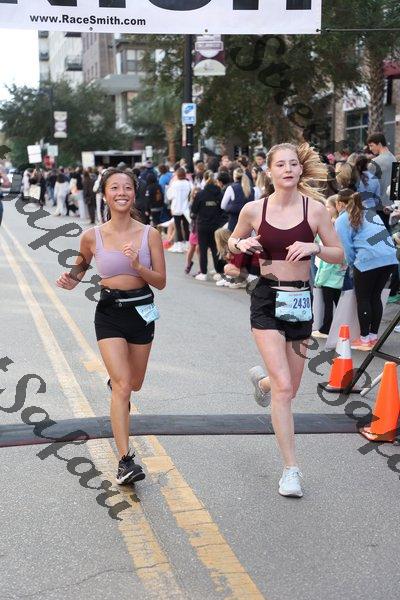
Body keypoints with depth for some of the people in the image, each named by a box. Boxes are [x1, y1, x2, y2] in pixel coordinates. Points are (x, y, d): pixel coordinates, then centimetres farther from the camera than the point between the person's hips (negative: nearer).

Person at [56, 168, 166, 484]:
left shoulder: (150, 234, -7)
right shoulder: (92, 236, -6)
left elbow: (161, 282, -6)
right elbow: (82, 263, 15)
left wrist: (138, 266, -23)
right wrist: (72, 279, -5)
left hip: (142, 310, 2)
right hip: (109, 313, -2)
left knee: (134, 384, 19)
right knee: (122, 386, -14)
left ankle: (116, 383, 58)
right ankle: (125, 461, -10)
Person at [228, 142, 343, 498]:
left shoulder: (314, 208, -4)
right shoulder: (254, 209, -3)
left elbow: (339, 255, 2)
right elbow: (233, 241, 14)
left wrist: (314, 247, -18)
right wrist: (242, 245, -9)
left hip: (300, 301, 2)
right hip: (267, 299, -2)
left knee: (289, 388, 14)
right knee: (284, 387, -13)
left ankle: (261, 379, 52)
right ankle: (291, 469, -3)